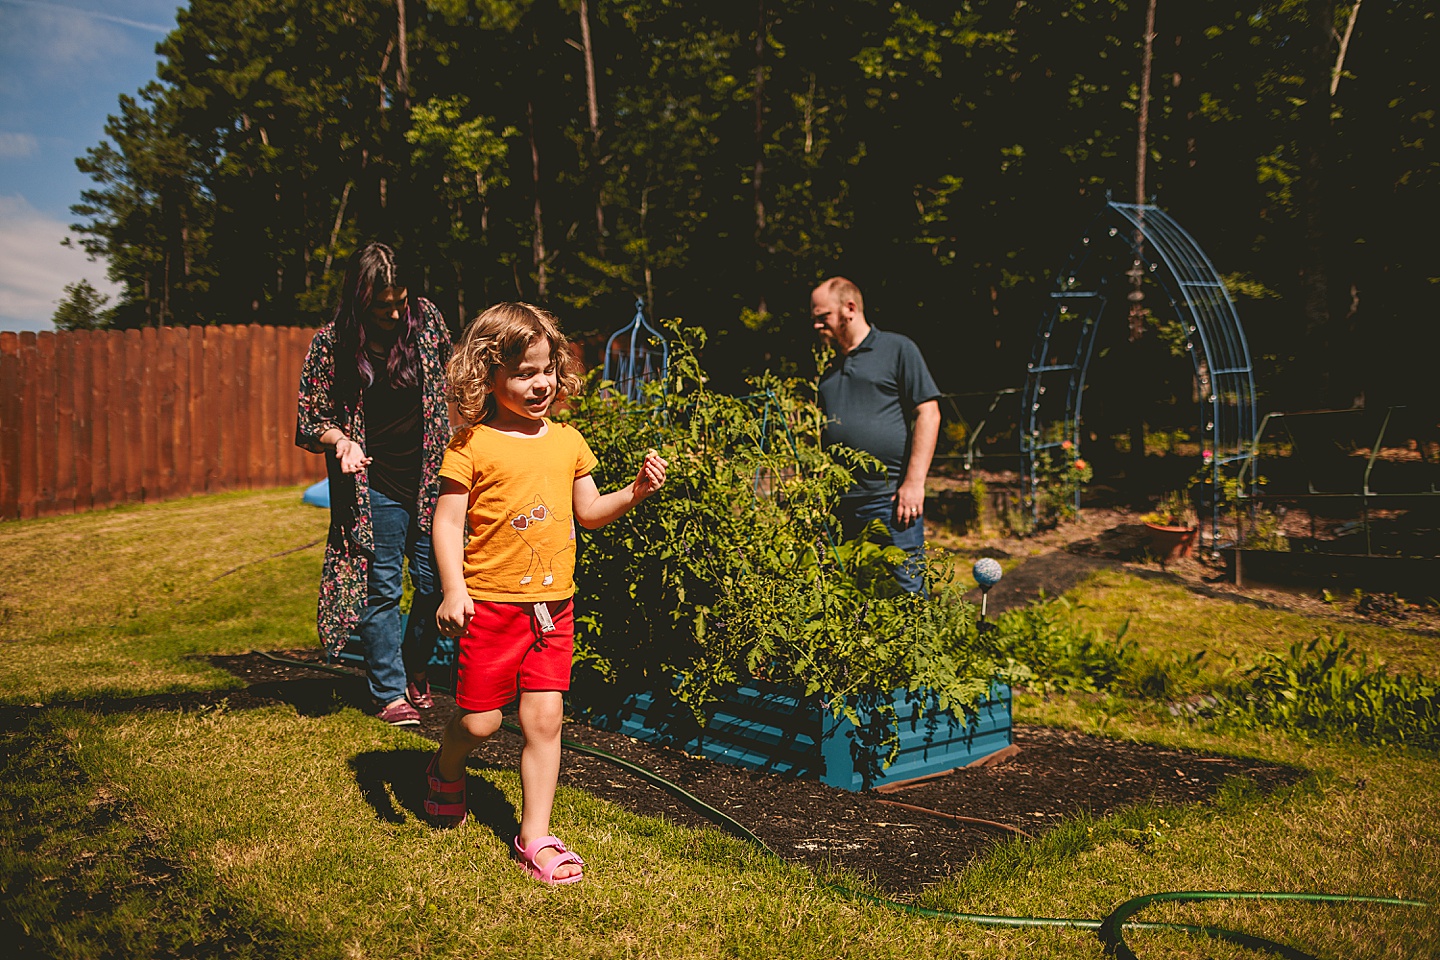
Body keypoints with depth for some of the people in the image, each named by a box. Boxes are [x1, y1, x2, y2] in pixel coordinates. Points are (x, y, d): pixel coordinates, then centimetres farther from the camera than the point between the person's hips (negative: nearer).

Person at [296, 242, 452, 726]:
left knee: (436, 584, 9)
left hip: (432, 478, 3)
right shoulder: (330, 344, -8)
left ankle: (415, 667, 34)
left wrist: (456, 449, 11)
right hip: (375, 490, -3)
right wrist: (341, 440, -22)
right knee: (381, 590, 4)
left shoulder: (426, 317, -1)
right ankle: (391, 692, 18)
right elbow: (310, 424, -2)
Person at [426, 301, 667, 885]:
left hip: (553, 604, 4)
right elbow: (448, 521, -9)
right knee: (480, 719, 2)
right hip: (492, 602, -4)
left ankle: (535, 836, 15)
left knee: (544, 720, 4)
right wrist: (453, 590, -19)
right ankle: (446, 770, 37)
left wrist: (635, 492, -1)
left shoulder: (567, 441, 8)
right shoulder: (472, 445, -8)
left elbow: (589, 512, 16)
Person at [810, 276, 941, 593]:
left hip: (891, 496, -6)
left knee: (906, 590, -5)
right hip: (840, 504, 6)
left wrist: (914, 482, -13)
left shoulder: (897, 349, 1)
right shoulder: (830, 370, 20)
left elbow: (928, 413, -5)